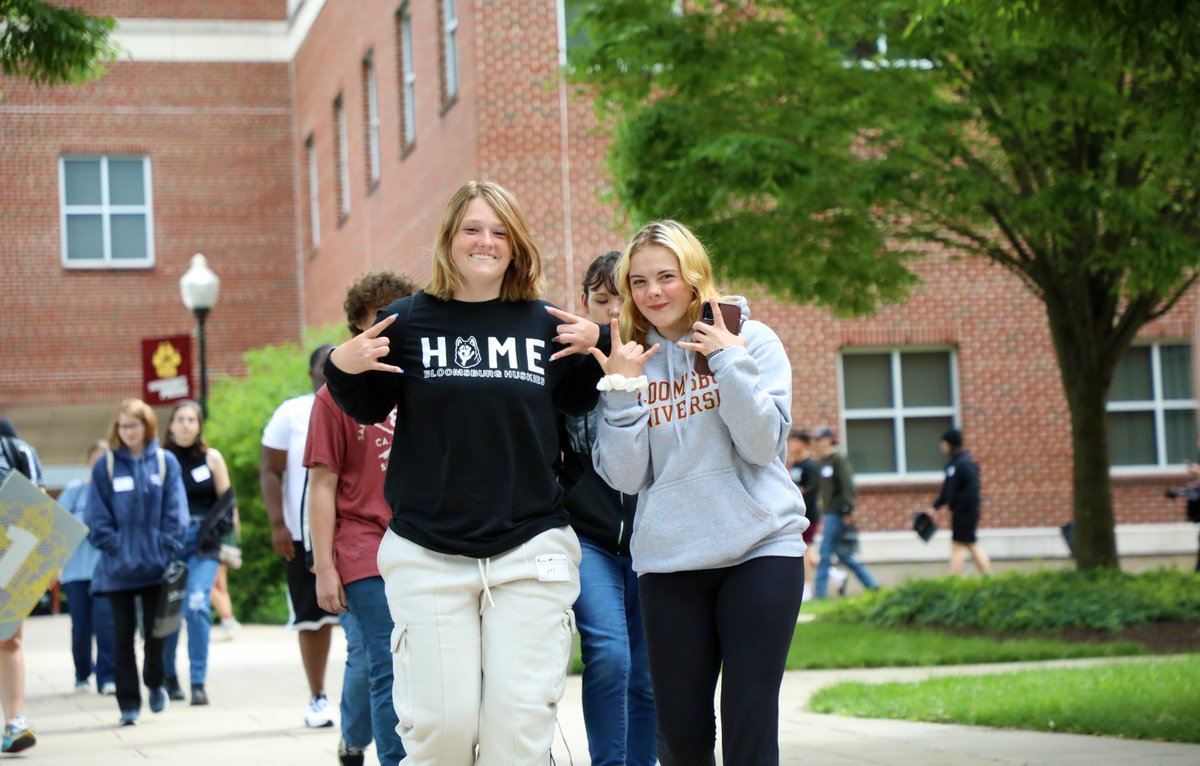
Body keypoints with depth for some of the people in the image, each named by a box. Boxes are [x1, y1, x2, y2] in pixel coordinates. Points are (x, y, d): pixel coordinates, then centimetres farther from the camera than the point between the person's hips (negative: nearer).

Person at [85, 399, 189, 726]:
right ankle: (129, 703, 8)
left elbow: (175, 512, 1)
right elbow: (97, 518, 0)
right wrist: (114, 549, -10)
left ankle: (155, 684, 30)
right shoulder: (106, 466, 1)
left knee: (154, 631, 6)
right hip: (118, 569, 0)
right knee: (123, 635, 2)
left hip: (156, 565, 0)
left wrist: (167, 549, -8)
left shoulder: (165, 462, 2)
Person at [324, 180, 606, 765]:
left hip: (530, 550, 1)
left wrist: (594, 354, 2)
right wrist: (343, 367, -7)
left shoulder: (544, 324, 6)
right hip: (428, 556, -1)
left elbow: (578, 408, 19)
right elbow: (368, 409, 12)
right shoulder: (407, 321, 1)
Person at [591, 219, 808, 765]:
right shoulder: (631, 360, 8)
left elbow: (763, 445, -10)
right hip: (669, 561, 3)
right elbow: (625, 478, 0)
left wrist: (729, 361, -15)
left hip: (761, 550, -2)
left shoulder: (752, 341, 1)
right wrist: (622, 390, -9)